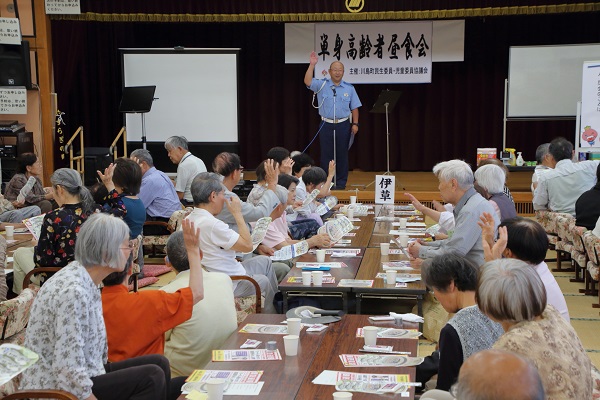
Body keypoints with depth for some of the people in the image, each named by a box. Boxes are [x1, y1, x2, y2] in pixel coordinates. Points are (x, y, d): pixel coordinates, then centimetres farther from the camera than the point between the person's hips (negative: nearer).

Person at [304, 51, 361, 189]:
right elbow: (307, 82, -15)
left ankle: (341, 182, 12)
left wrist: (355, 124, -2)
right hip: (326, 124, 0)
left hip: (343, 125, 1)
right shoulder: (322, 85, 2)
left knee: (342, 154, 4)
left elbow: (354, 108, 6)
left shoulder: (349, 88, 6)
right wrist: (312, 64, -20)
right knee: (326, 153, 3)